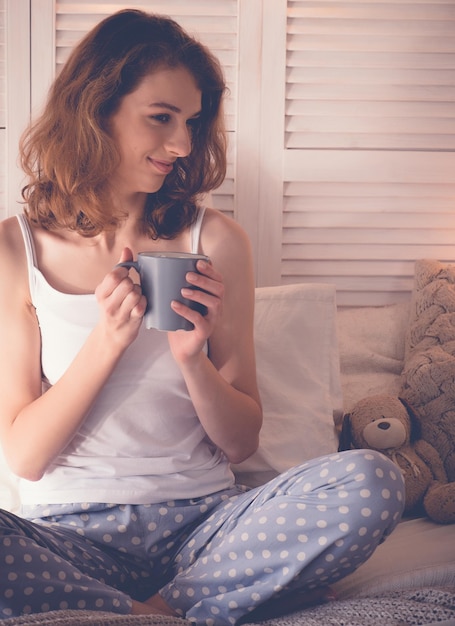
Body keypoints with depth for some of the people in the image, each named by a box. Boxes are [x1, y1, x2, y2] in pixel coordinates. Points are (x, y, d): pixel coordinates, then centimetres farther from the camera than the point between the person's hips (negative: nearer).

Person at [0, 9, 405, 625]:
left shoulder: (216, 242, 3)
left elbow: (242, 442, 6)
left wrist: (193, 356, -13)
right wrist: (106, 342, -15)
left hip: (201, 522, 3)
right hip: (69, 534, -2)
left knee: (372, 481, -24)